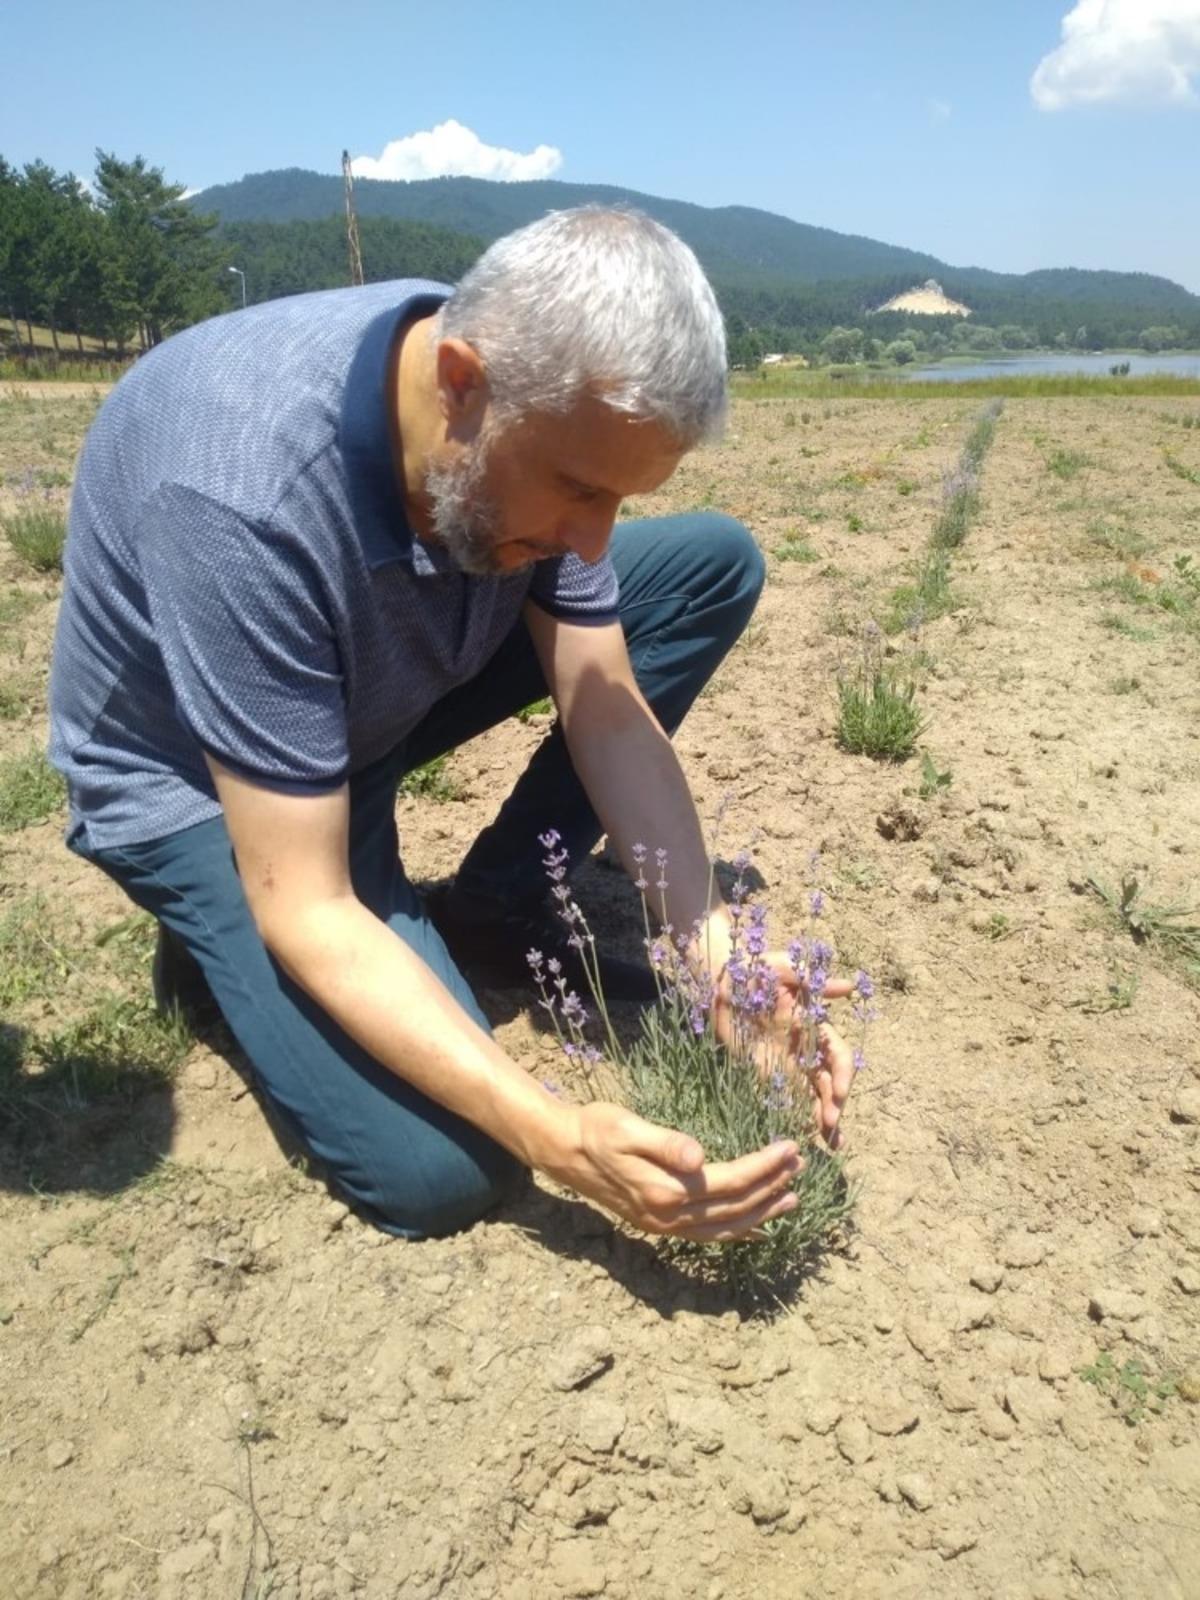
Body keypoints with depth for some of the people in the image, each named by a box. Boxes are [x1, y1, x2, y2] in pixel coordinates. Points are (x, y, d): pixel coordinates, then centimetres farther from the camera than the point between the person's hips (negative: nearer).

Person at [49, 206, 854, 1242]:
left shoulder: (541, 410, -18)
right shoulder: (240, 498, -38)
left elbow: (611, 717, -14)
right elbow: (307, 914, -33)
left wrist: (722, 966, -24)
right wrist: (564, 1141, -39)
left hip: (396, 687, 6)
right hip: (198, 784, -6)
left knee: (715, 563, -4)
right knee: (439, 1169, -23)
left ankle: (499, 911, 1)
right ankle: (221, 943, 6)